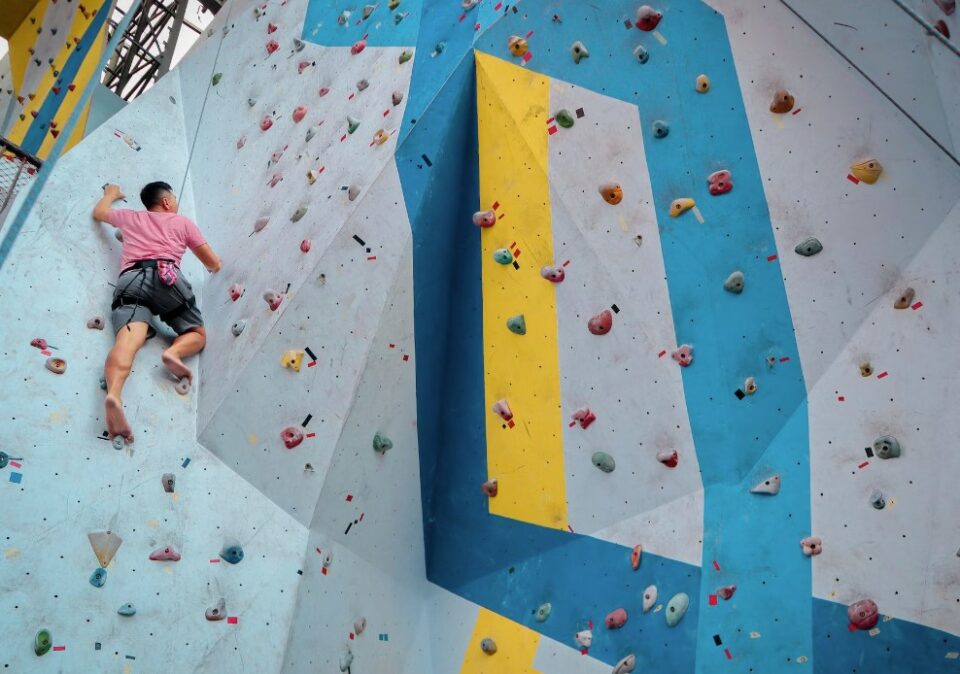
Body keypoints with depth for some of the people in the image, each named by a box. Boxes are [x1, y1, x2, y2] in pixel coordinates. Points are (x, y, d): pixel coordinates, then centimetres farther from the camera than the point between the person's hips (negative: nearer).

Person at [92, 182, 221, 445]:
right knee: (198, 334, 14)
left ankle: (114, 394, -52)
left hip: (130, 281, 2)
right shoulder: (183, 222, 26)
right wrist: (212, 266, 54)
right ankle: (173, 352, -22)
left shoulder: (130, 217, 33)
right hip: (166, 277, -2)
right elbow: (214, 263, 29)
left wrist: (111, 193, 74)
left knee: (127, 341, -22)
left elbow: (98, 212, 54)